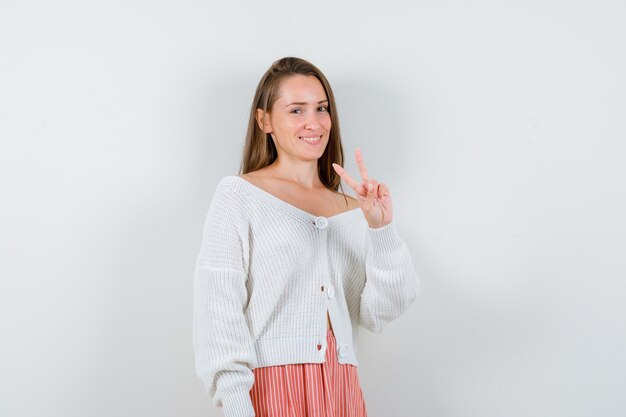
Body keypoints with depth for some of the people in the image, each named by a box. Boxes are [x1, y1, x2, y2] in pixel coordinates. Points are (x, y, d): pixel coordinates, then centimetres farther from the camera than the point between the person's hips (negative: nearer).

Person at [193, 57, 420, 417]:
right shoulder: (238, 195, 0)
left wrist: (383, 231, -10)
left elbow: (379, 315, 2)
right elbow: (217, 310, -8)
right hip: (271, 388, -4)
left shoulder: (353, 211, 12)